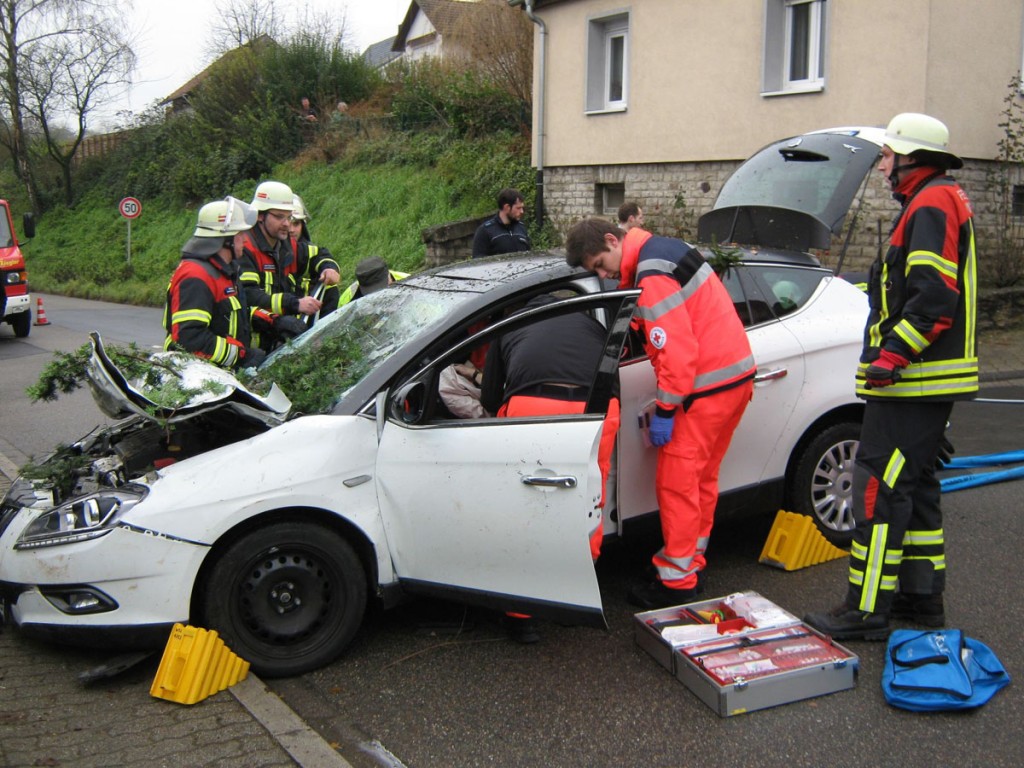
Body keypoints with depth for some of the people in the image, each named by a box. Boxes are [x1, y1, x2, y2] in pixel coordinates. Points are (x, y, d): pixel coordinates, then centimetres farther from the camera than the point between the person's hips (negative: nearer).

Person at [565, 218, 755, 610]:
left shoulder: (652, 276, -19)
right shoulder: (665, 250, 13)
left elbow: (677, 352, -23)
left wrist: (664, 411, -16)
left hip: (707, 387, -10)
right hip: (736, 373, 10)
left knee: (676, 480, -3)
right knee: (702, 476, 18)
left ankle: (677, 580, 5)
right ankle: (692, 559, 29)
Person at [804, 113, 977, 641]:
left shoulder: (931, 205, -13)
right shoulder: (941, 201, 21)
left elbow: (935, 296, -24)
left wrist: (893, 353, -26)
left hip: (912, 381, -11)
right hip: (925, 379, 11)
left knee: (879, 487, -10)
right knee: (913, 484, 17)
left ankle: (867, 611, -6)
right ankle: (923, 595, 25)